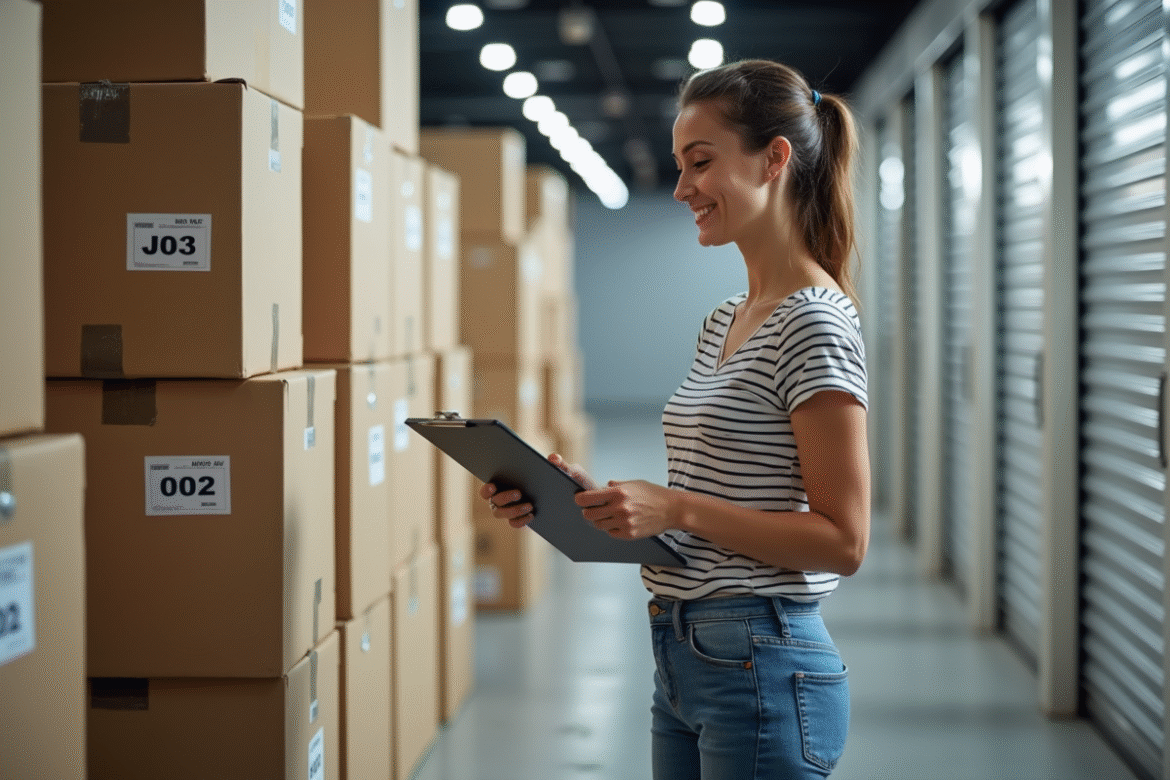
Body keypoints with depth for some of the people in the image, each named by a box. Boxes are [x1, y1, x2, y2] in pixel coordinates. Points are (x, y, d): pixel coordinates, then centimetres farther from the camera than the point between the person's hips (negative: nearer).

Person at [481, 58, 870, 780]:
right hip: (685, 660, 9)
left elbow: (843, 541, -17)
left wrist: (677, 507, -21)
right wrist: (591, 497, 4)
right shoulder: (725, 323, 14)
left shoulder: (814, 324, -13)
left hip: (762, 669, -9)